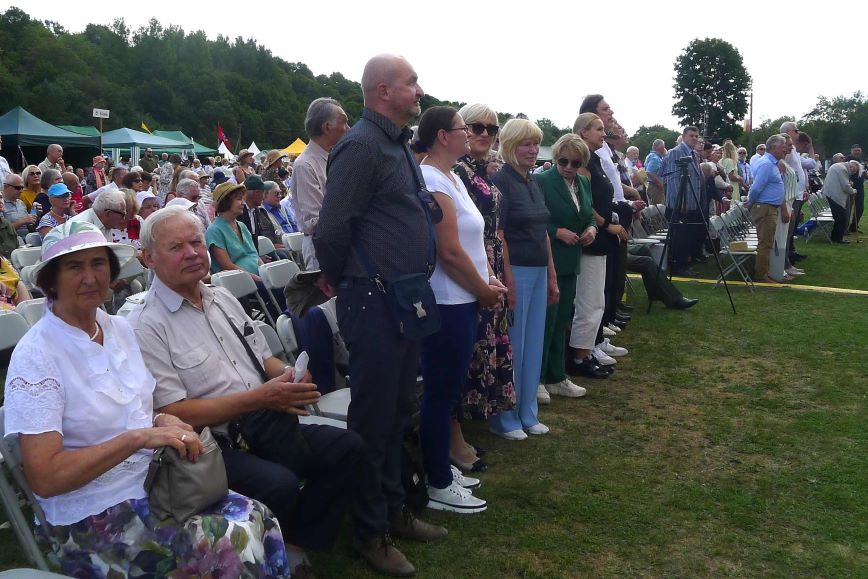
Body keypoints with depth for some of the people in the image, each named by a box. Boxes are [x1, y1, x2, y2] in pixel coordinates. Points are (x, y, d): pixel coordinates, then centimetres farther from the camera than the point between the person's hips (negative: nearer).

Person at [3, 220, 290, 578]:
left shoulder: (119, 328, 6)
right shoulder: (35, 357, -14)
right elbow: (44, 478, -19)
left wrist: (163, 421, -4)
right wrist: (138, 437, -25)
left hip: (154, 481, 6)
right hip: (93, 515, -6)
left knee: (260, 520, -16)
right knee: (232, 544, -22)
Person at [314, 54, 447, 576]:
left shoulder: (398, 144, 15)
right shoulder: (362, 145, -15)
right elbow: (332, 229, -19)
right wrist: (347, 284, -4)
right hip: (375, 303, -9)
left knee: (398, 412, 19)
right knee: (373, 418, 4)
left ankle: (394, 510, 35)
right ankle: (369, 531, 20)